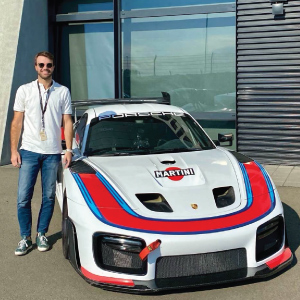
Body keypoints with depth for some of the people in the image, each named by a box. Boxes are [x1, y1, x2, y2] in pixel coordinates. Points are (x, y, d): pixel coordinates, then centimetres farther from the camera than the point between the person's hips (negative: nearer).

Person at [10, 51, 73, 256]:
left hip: (53, 153, 1)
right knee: (23, 198, -1)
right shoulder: (24, 90, 4)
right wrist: (14, 150, -2)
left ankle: (42, 234, 22)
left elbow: (67, 122, 6)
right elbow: (17, 122, 4)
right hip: (29, 152, 0)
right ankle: (25, 238, 12)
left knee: (49, 197, 7)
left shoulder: (63, 92, 5)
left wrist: (69, 150, -1)